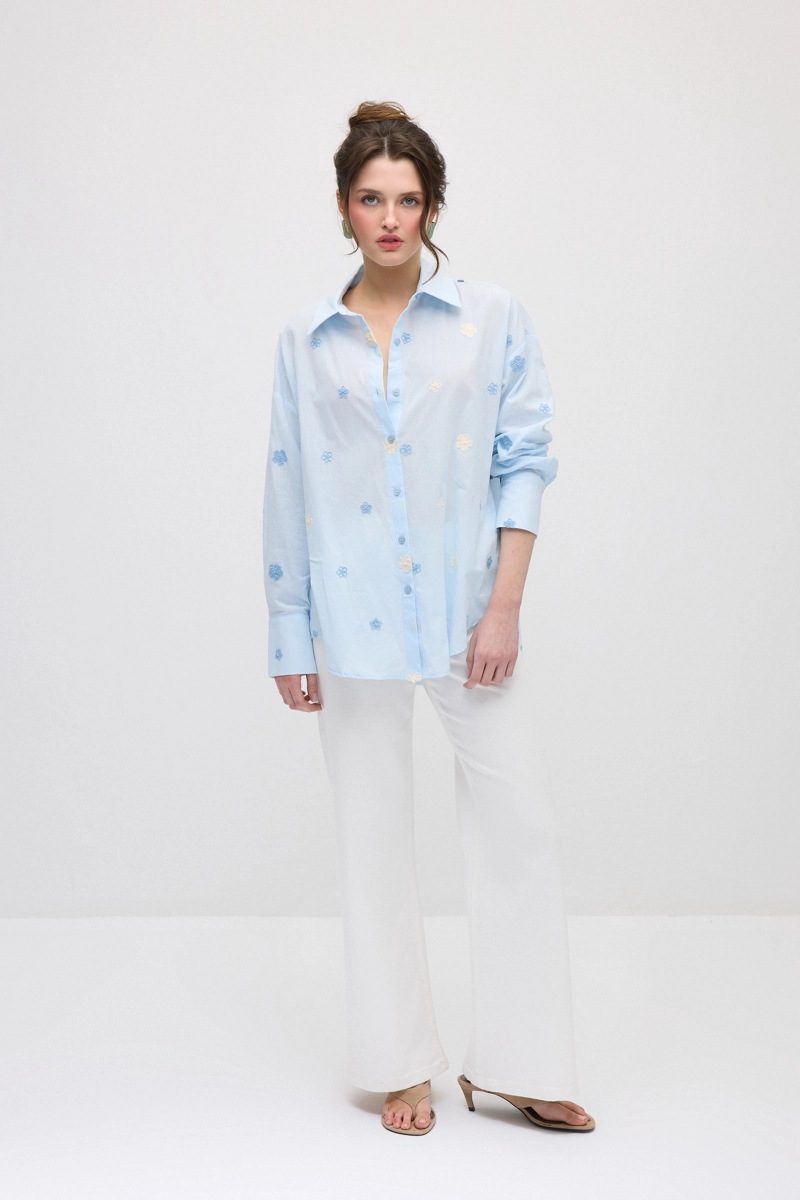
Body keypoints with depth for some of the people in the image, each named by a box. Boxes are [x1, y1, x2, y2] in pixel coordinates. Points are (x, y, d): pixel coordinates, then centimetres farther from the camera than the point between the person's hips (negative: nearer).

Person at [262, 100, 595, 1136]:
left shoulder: (492, 320, 2)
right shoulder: (305, 341, 5)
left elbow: (523, 462, 0)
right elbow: (287, 493, 6)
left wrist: (505, 607, -9)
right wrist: (289, 639, 5)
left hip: (468, 615, 0)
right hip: (355, 625, 1)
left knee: (521, 826, 0)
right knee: (373, 840, 8)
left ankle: (512, 1067, 16)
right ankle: (400, 1063, 24)